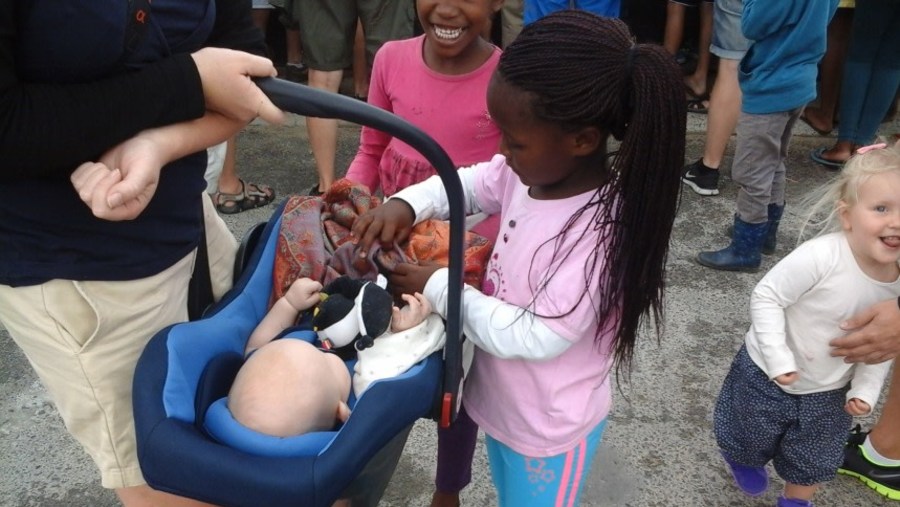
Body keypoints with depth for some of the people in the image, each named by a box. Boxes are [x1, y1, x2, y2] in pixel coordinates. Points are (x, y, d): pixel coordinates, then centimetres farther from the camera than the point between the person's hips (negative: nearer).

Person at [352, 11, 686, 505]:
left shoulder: (602, 231, -34)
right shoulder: (532, 170, -12)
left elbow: (535, 337, -30)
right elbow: (464, 184, 5)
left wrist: (439, 288, -23)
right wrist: (405, 203, -14)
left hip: (548, 427, -7)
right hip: (502, 401, 7)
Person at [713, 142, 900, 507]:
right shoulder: (820, 257, -35)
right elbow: (766, 297, -26)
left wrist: (866, 389, -6)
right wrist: (777, 357, -29)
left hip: (828, 392, 4)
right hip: (768, 377, -4)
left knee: (814, 461, 24)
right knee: (749, 437, 24)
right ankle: (742, 458, 59)